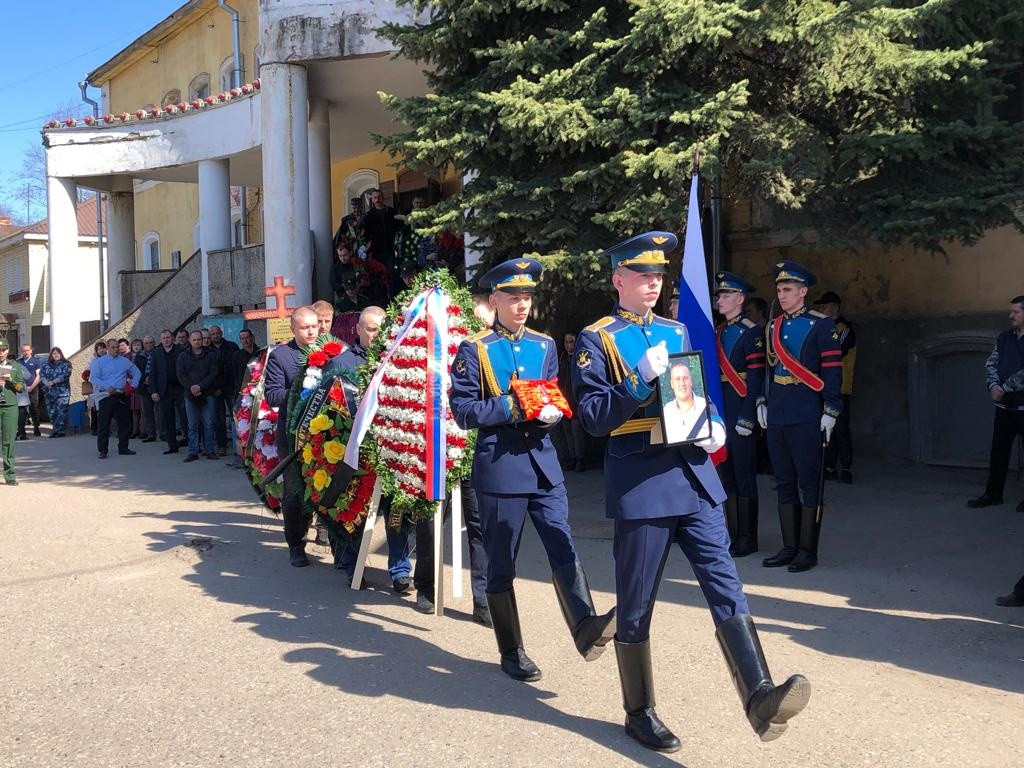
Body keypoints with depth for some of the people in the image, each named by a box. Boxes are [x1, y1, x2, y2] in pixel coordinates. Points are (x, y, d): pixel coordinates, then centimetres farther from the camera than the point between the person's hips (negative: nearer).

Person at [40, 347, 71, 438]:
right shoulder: (46, 365, 16)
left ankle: (61, 431, -6)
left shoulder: (66, 364, 4)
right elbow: (41, 375, 5)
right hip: (49, 392, 4)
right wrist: (46, 382, -15)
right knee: (51, 412, 4)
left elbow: (65, 375, -9)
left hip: (62, 392, -4)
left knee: (61, 412, -9)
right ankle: (55, 431, 13)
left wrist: (53, 382, -16)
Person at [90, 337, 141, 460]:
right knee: (104, 424, -3)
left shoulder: (125, 361, 13)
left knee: (124, 422, 6)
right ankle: (102, 450, 2)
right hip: (106, 396, -4)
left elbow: (137, 373, 21)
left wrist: (133, 385, 8)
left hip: (122, 396, 4)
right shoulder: (99, 362, 3)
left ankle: (123, 448, 16)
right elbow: (93, 378, -7)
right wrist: (107, 387, -17)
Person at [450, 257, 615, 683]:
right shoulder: (473, 349, -2)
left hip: (543, 462, 4)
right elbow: (463, 411, -8)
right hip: (499, 465, -3)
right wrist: (512, 406, -18)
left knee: (563, 547, -10)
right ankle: (511, 651, 15)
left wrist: (551, 412, -8)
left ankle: (586, 628, -19)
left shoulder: (545, 345, 12)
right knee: (500, 564, 5)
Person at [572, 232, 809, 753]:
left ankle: (760, 696, -8)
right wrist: (642, 381, -22)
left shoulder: (676, 331, 15)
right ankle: (639, 712, 19)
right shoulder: (596, 339, -3)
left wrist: (715, 428, 0)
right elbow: (593, 417, -10)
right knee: (636, 604, 5)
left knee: (724, 582, -5)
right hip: (640, 481, -5)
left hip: (693, 472, 5)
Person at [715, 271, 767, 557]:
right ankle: (733, 533, 21)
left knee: (744, 476, 0)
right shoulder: (718, 333, 14)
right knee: (727, 475, 12)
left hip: (740, 413, -7)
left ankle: (748, 538, 9)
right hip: (720, 413, 8)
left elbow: (756, 378, -15)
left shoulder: (751, 332, -9)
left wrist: (747, 418, -19)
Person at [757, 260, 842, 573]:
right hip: (777, 418, 6)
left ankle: (808, 550, 8)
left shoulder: (821, 325, -5)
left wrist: (831, 411, -12)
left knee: (809, 484, 1)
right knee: (784, 484, 11)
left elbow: (832, 370, -8)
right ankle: (789, 547, 19)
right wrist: (763, 403, 14)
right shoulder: (773, 327, 14)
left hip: (807, 419, -6)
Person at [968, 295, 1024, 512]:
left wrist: (1005, 388, -14)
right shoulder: (1004, 338, 10)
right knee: (998, 451, 9)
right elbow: (991, 364, 8)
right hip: (1005, 405, 6)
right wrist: (994, 386, -9)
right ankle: (993, 494, 17)